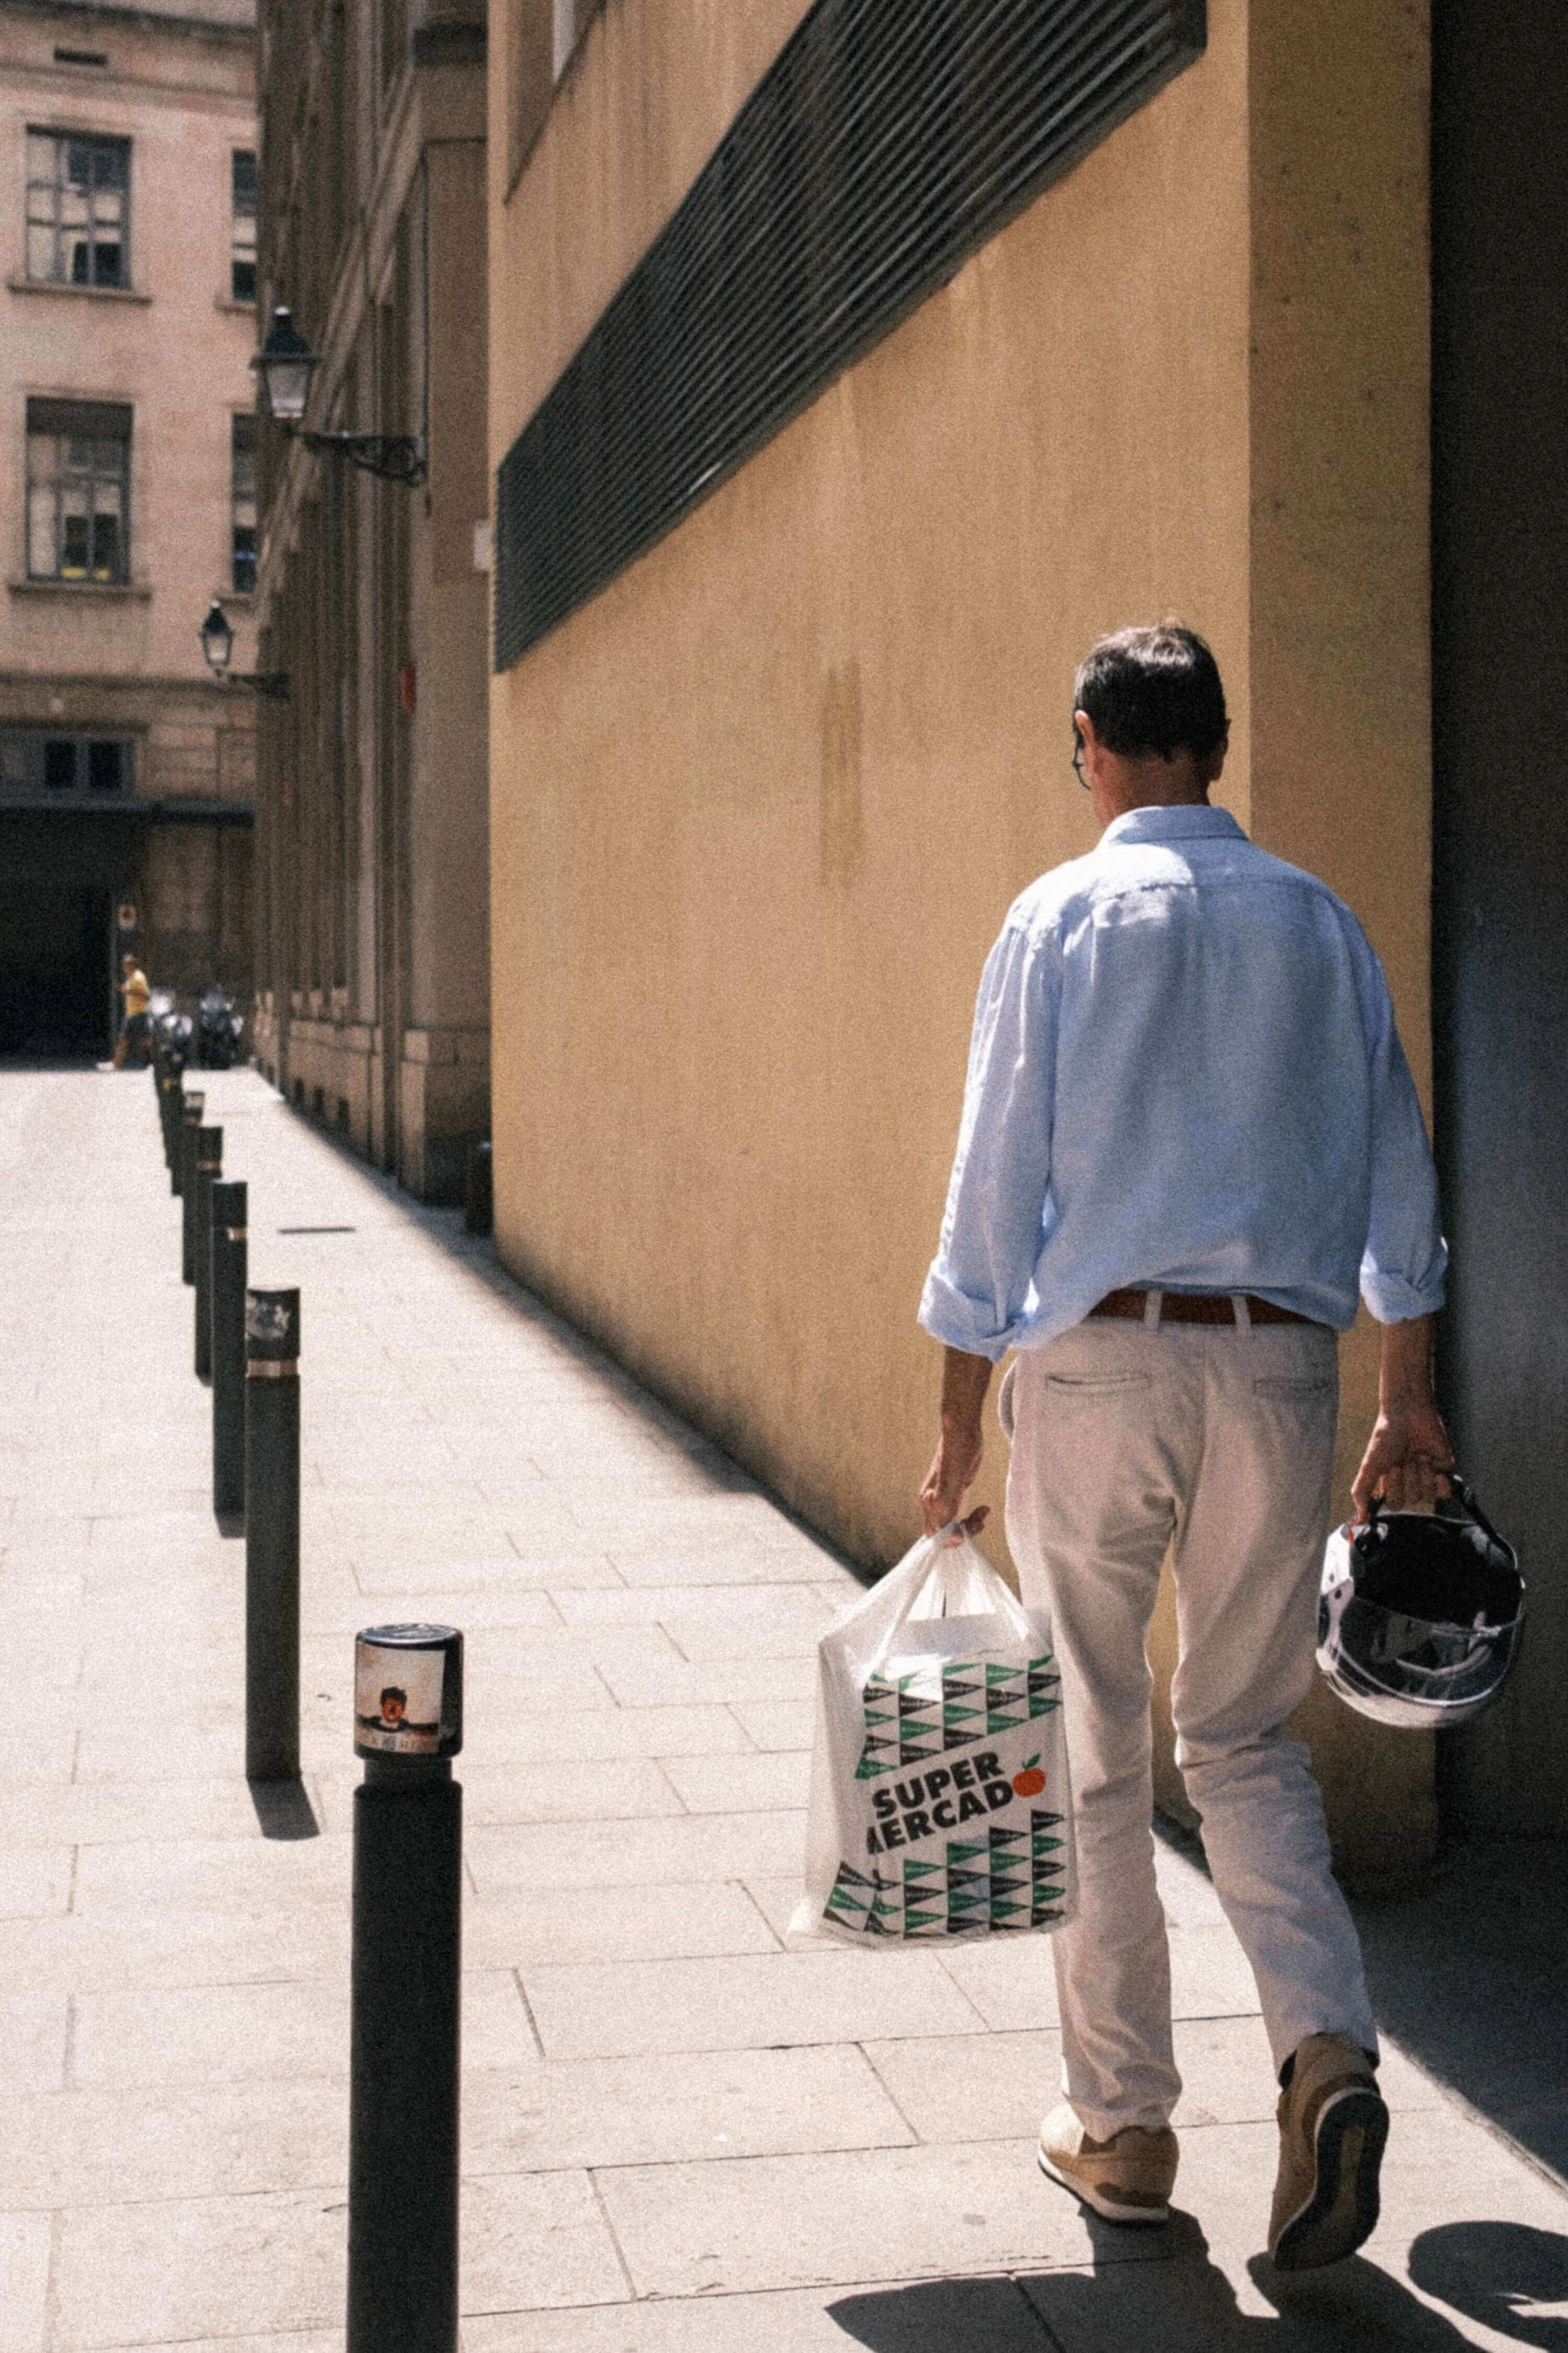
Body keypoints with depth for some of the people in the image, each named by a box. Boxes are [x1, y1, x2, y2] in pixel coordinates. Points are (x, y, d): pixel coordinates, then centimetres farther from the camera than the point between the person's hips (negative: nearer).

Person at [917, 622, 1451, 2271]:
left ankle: (1120, 2126, 17)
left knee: (1095, 1754, 8)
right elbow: (1393, 1164, 9)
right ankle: (1326, 2045, -3)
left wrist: (958, 1421, 1)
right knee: (1245, 1738, 16)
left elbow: (996, 1178, -4)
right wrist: (1409, 1394, 16)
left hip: (1097, 1355, -3)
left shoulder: (1063, 916, -2)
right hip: (1279, 1356, 3)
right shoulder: (1318, 921, 8)